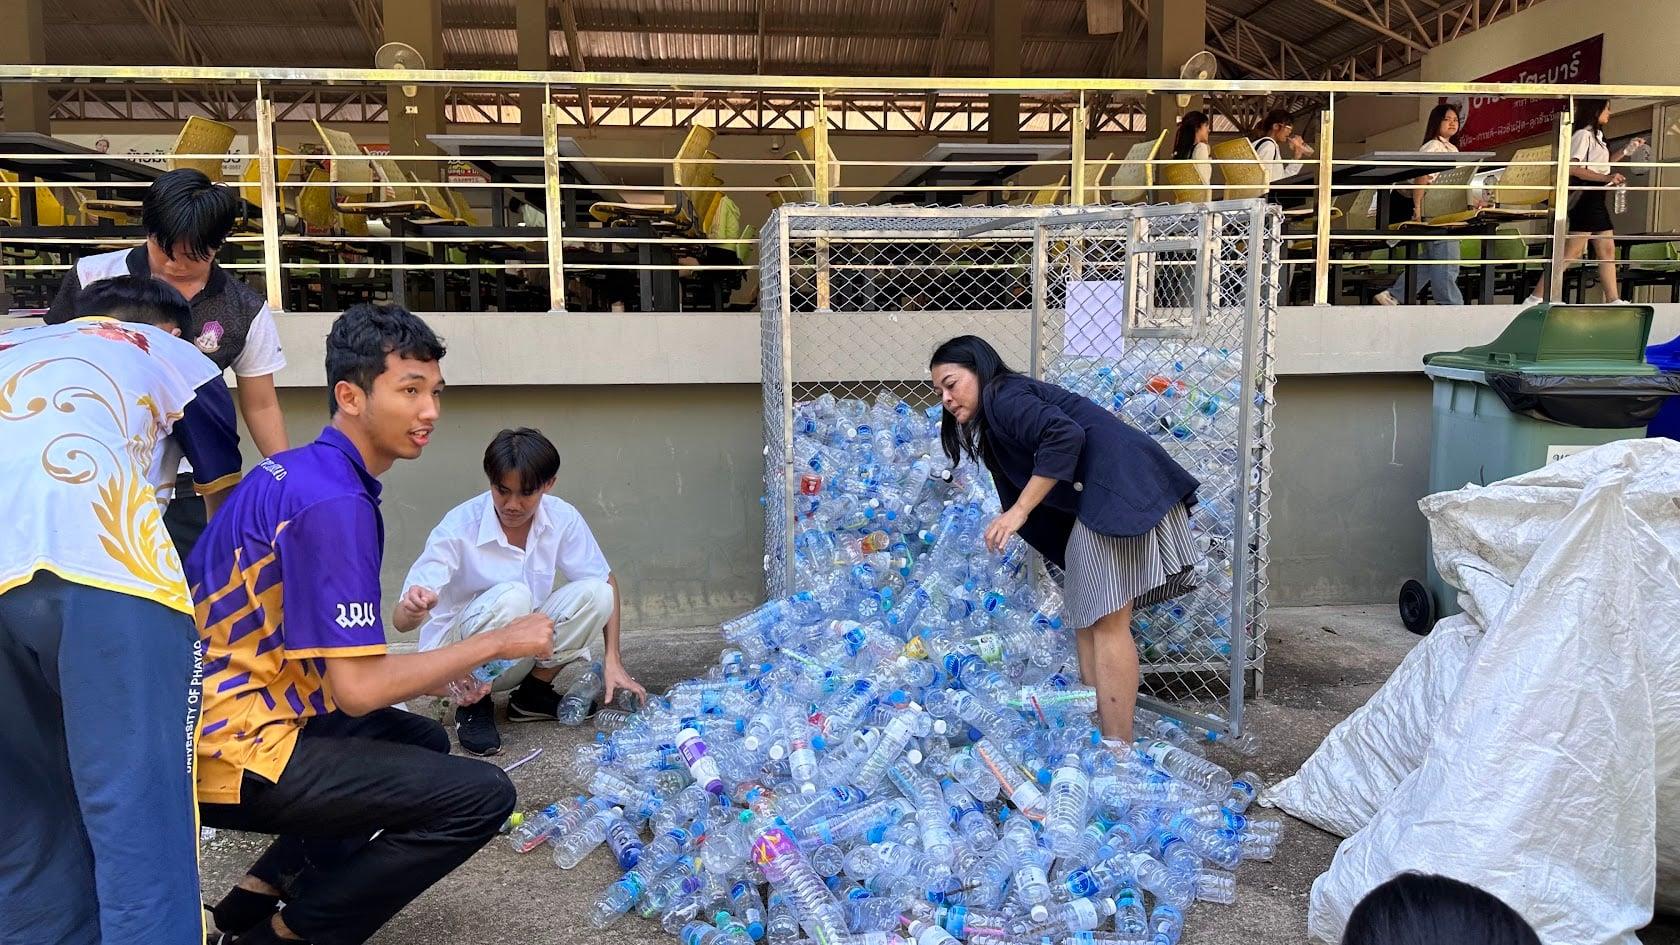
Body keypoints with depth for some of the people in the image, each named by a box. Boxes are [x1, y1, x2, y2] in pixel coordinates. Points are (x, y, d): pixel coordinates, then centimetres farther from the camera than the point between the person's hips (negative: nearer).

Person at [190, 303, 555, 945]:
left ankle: (262, 890, 16)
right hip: (237, 754, -10)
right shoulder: (333, 500, -22)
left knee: (423, 741, 26)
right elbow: (357, 690, -24)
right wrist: (498, 643, -13)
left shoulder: (295, 470, 9)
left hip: (220, 722, 10)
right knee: (482, 796, -13)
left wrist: (430, 676, 12)